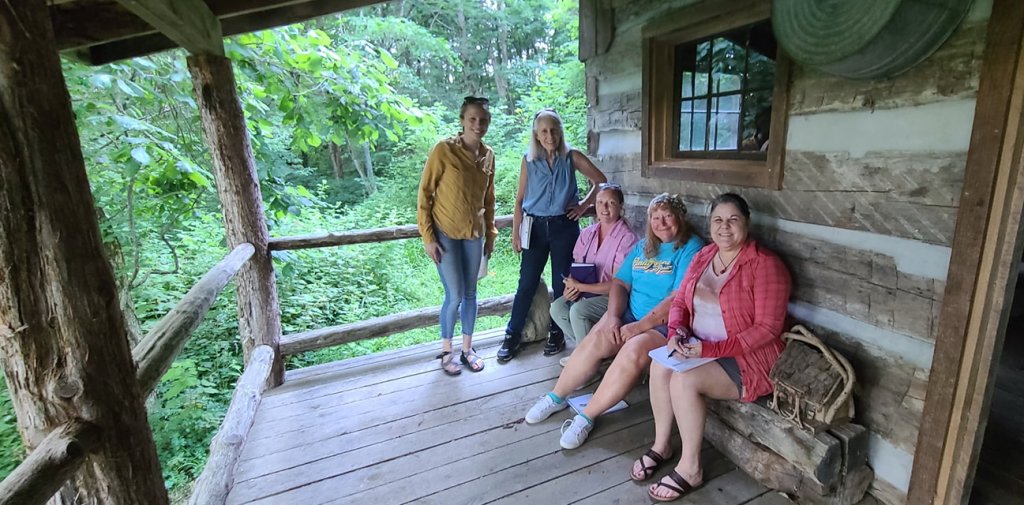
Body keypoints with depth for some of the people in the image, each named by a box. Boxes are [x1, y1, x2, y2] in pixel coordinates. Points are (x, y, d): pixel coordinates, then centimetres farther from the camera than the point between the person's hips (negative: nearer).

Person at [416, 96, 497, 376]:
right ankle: (446, 351, 20)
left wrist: (491, 233, 14)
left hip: (474, 234, 5)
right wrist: (428, 237, -12)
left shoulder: (488, 155, 4)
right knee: (455, 296, -2)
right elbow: (424, 195, -10)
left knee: (470, 293, 12)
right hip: (445, 234, -5)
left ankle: (467, 348, 29)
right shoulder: (443, 150, -12)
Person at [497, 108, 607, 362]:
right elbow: (520, 199, 5)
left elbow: (600, 181, 8)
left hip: (564, 226, -1)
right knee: (527, 282, 2)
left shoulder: (571, 157, 0)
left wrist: (584, 205, 0)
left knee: (561, 282, 6)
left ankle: (557, 333, 22)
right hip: (536, 226, 1)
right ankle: (512, 335, 13)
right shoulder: (528, 161, 3)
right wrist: (515, 233, 1)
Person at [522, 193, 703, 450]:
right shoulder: (643, 246, 16)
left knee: (633, 351, -33)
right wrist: (613, 316, -9)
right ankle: (556, 397, -2)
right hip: (630, 315, 5)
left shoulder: (691, 249, -6)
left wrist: (639, 327, -18)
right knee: (595, 340, -21)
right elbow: (620, 283, 10)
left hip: (666, 324, -5)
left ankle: (586, 418, -17)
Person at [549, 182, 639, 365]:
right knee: (557, 308, -14)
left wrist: (579, 286, -21)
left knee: (578, 310, -28)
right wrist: (572, 286, -14)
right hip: (585, 292, 7)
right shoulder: (587, 233, 5)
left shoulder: (627, 238, -16)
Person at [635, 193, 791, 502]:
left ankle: (690, 468, -6)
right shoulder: (703, 256, 5)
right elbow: (680, 301, 7)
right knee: (660, 365, -18)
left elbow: (767, 328, -20)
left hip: (747, 359, -6)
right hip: (699, 349, 7)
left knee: (684, 380, -27)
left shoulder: (765, 265, -16)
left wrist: (711, 349, -26)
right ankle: (661, 444, 3)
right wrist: (677, 331, -15)